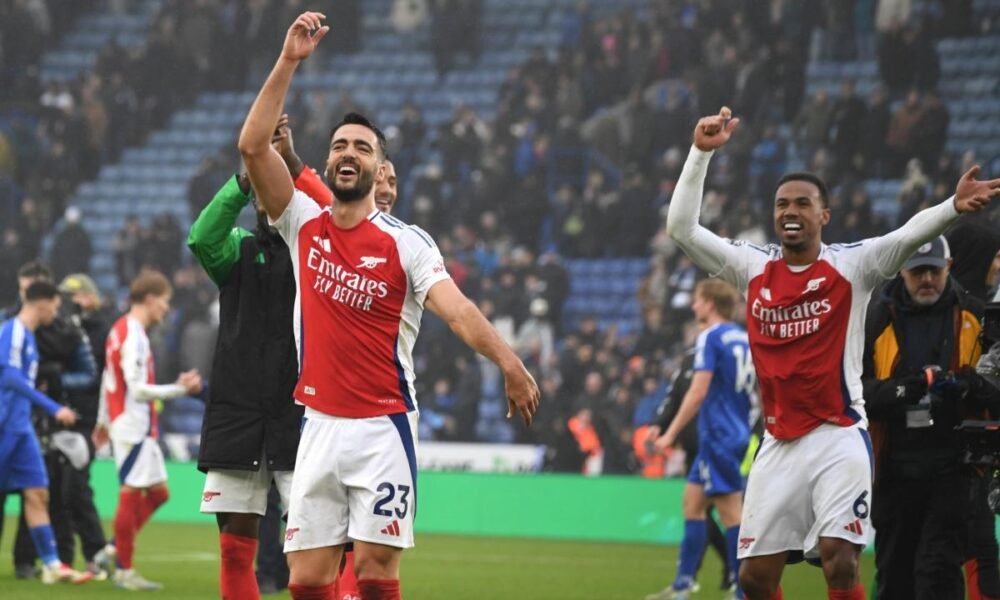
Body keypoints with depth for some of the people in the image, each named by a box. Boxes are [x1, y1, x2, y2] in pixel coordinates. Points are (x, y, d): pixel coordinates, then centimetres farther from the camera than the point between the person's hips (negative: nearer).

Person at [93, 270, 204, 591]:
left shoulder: (121, 330, 14)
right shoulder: (134, 337, -17)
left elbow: (108, 379, 22)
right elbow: (138, 389, -23)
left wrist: (103, 421, 29)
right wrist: (179, 389, -20)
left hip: (140, 428, 10)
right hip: (132, 428, -10)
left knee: (158, 491, 12)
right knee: (131, 495, -4)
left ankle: (113, 551, 15)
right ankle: (124, 570, 1)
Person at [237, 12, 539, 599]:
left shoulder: (407, 243, -3)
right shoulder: (303, 224, 7)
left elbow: (457, 309, -16)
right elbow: (253, 146, -3)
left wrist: (508, 362, -33)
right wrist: (289, 62, -9)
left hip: (382, 429, -3)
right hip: (319, 428, 3)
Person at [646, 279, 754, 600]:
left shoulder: (711, 337, -11)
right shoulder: (745, 338, 13)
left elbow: (698, 391, -19)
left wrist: (671, 434, -17)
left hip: (718, 437, -9)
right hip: (736, 433, 9)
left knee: (730, 511, -8)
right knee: (693, 501, 13)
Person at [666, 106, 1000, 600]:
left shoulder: (852, 265, -2)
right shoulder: (751, 268, 8)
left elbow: (910, 235, -18)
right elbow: (681, 227, 7)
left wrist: (953, 206, -38)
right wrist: (701, 154, 0)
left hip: (839, 438, -4)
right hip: (779, 444, 4)